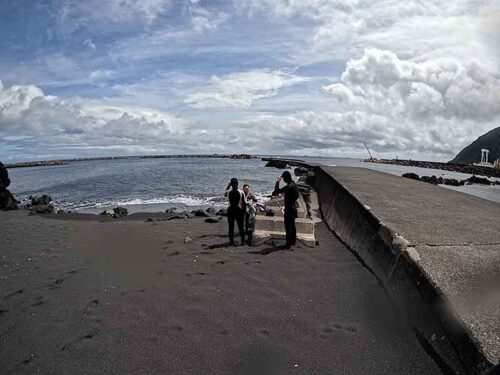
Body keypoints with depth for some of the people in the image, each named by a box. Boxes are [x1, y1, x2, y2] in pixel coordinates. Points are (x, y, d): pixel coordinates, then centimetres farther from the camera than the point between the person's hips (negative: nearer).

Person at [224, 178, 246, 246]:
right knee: (241, 227, 10)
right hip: (239, 210, 0)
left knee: (231, 227, 9)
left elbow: (224, 194, 19)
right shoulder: (241, 192, -8)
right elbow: (244, 203, -5)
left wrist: (228, 186, 23)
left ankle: (231, 241, 12)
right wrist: (244, 211, 8)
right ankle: (243, 241, 14)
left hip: (231, 210, 0)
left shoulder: (228, 192, -6)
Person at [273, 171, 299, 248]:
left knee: (288, 226, -4)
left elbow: (277, 191, -23)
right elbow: (297, 195, 18)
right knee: (292, 225, 17)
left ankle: (288, 243, -1)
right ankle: (292, 241, 27)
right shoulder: (294, 185, 8)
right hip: (294, 207, 9)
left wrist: (277, 181, -13)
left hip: (289, 208, -9)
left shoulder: (288, 186, -21)